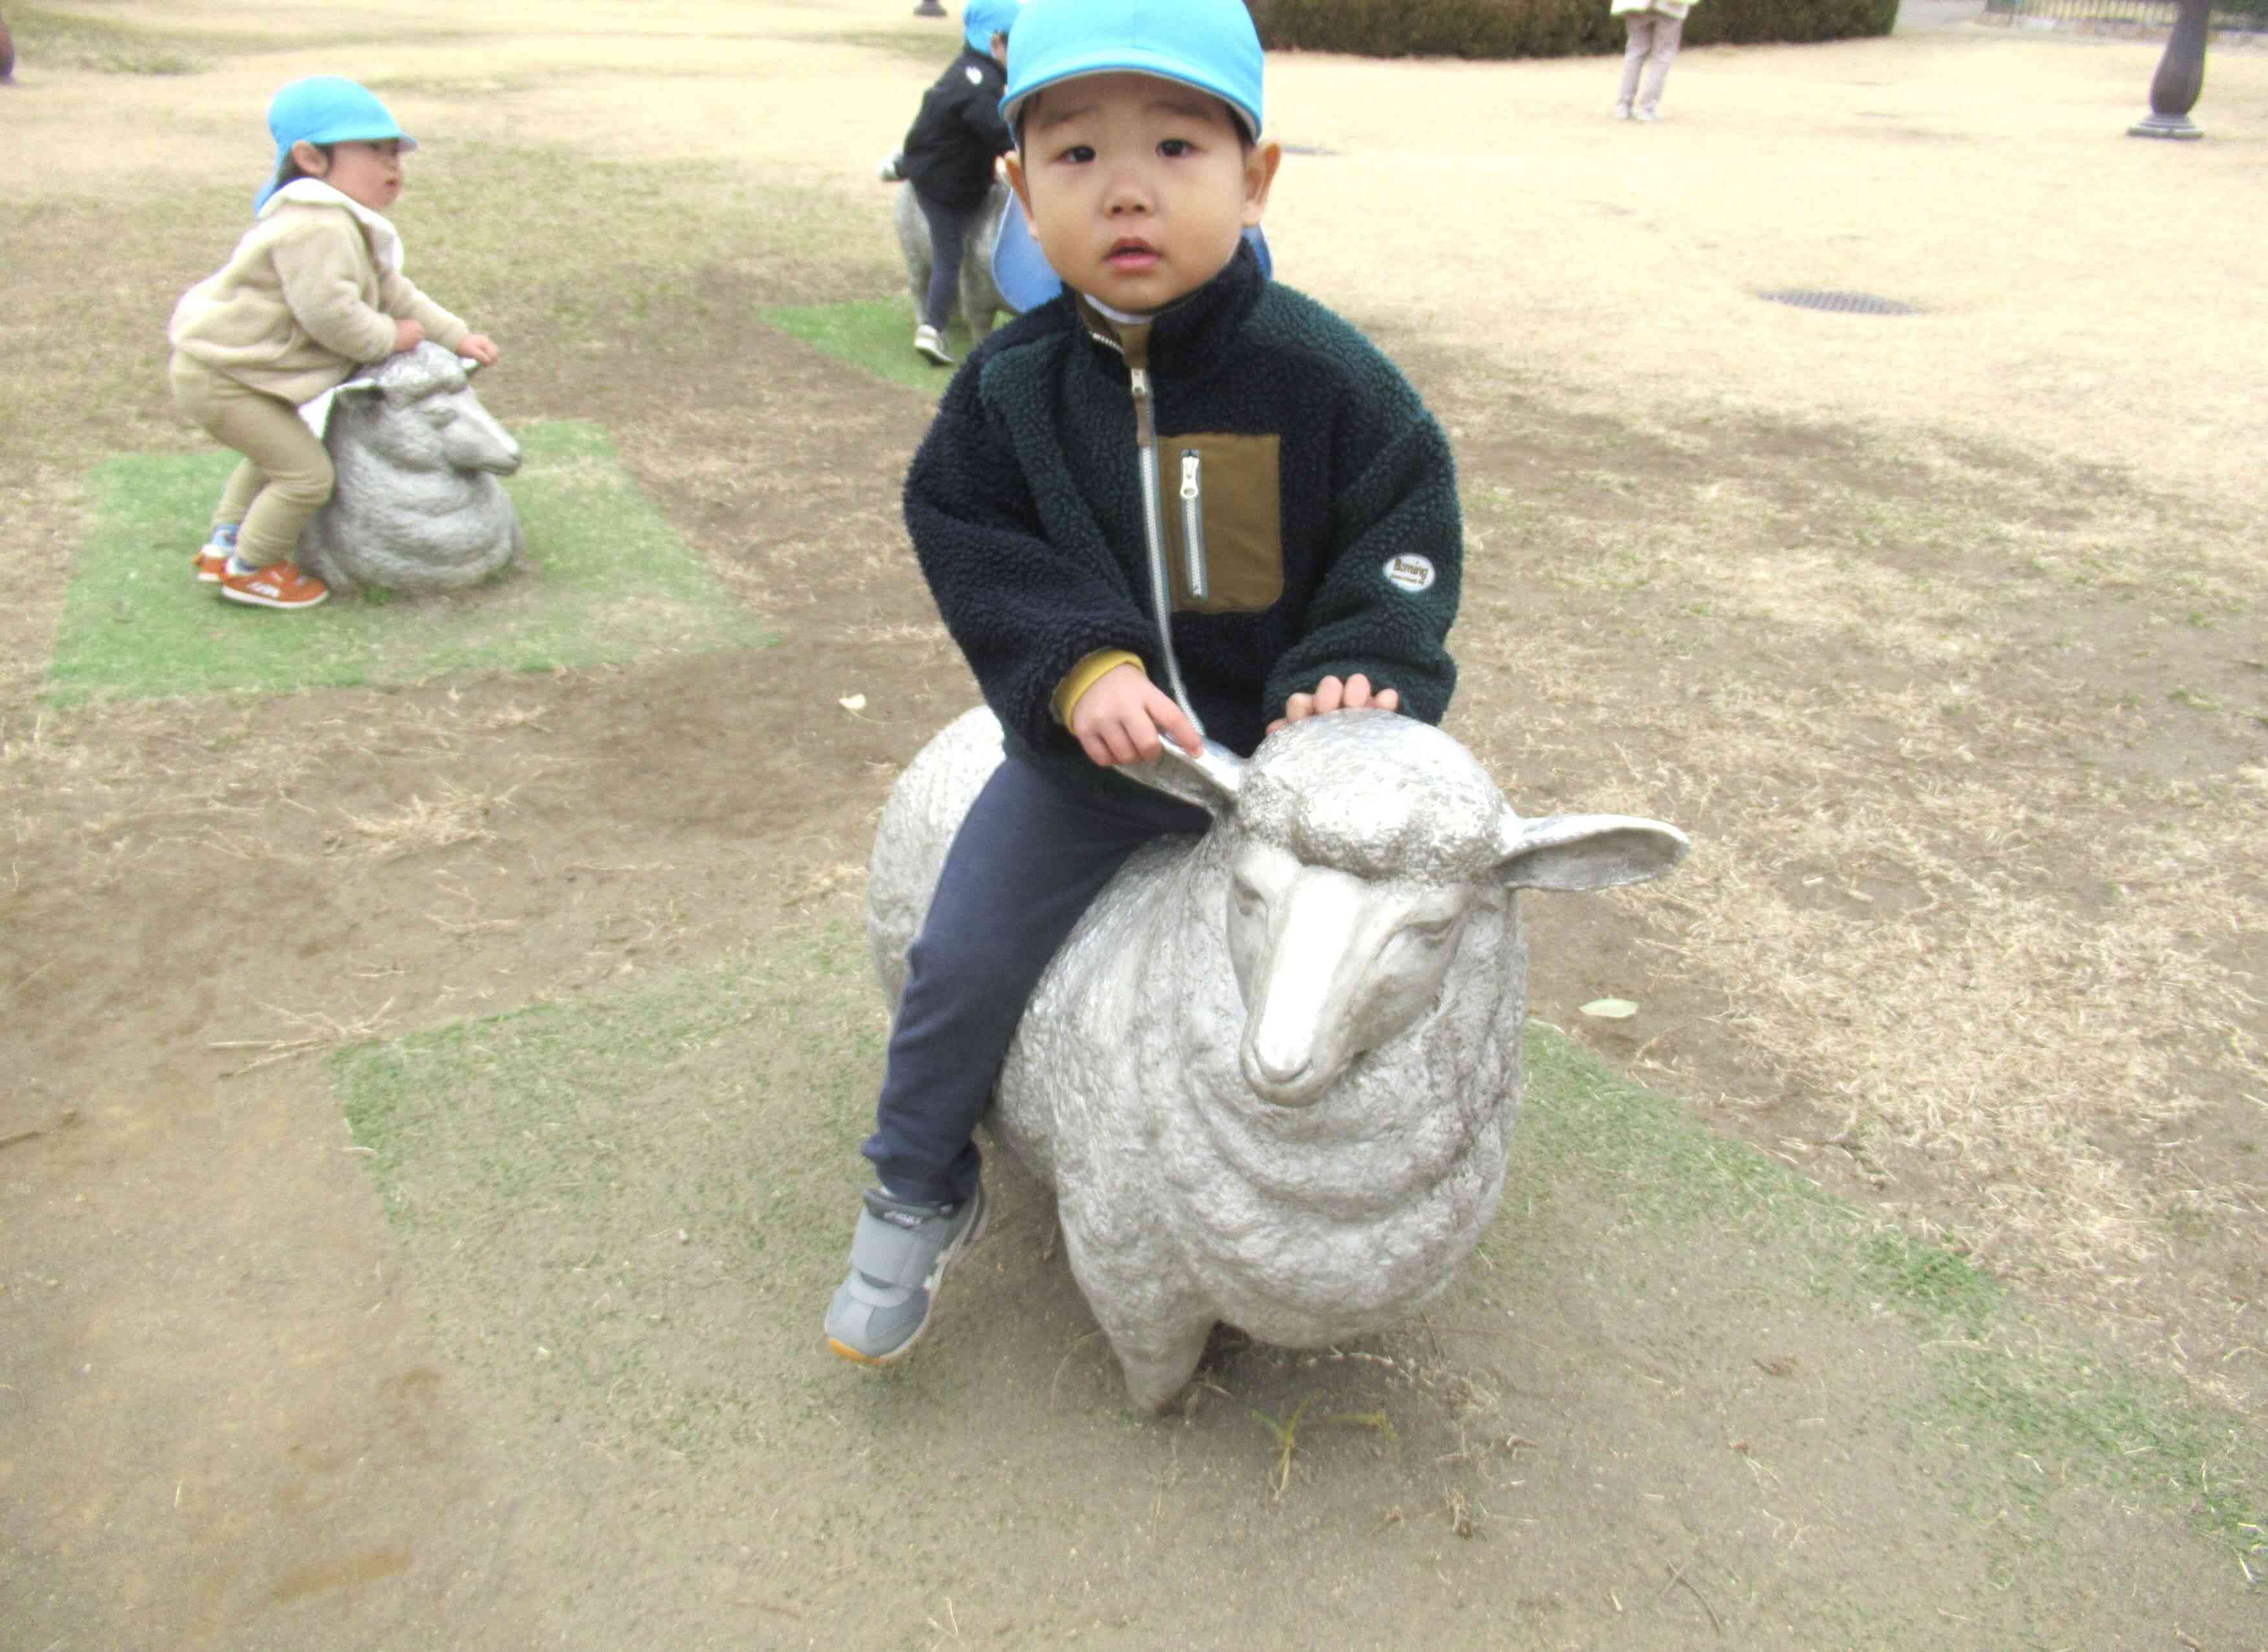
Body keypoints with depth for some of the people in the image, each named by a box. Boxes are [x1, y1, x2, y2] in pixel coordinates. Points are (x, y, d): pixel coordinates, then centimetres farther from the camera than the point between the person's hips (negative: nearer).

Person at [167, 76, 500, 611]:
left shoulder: (346, 226, 12)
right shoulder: (317, 228, -25)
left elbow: (393, 291, 18)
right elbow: (328, 312, -31)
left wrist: (456, 336, 14)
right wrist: (387, 338, -15)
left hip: (225, 362, 11)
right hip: (220, 376, -11)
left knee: (275, 456, 29)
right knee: (306, 473, -8)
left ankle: (223, 546, 41)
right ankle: (249, 571, 10)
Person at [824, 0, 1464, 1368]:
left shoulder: (1324, 376, -14)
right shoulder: (1012, 385, -9)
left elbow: (1403, 547, -8)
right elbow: (970, 538, -8)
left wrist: (1355, 679, -24)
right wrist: (1080, 667, -23)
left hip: (1287, 737, 0)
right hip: (1094, 741, 1)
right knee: (965, 957, 0)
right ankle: (919, 1202, 25)